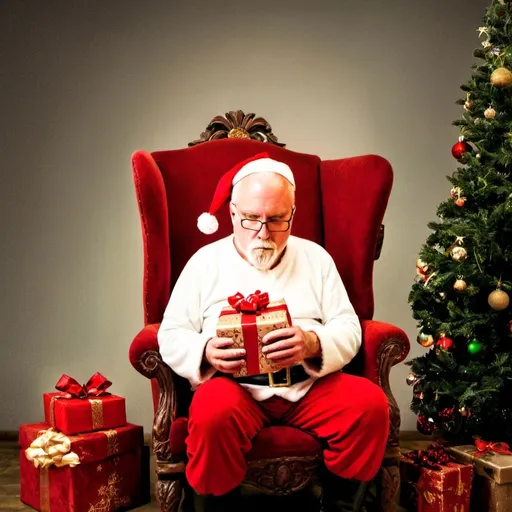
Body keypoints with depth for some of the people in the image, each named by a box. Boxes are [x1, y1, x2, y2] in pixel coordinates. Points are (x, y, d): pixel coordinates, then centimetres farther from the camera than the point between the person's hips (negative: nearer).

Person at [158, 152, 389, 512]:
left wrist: (314, 344, -19)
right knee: (212, 414, -34)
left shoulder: (315, 257, 11)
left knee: (370, 403, -24)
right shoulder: (206, 261, 7)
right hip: (235, 386, -2)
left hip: (310, 385, 2)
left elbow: (349, 330, 4)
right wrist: (206, 352, -19)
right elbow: (171, 336, 4)